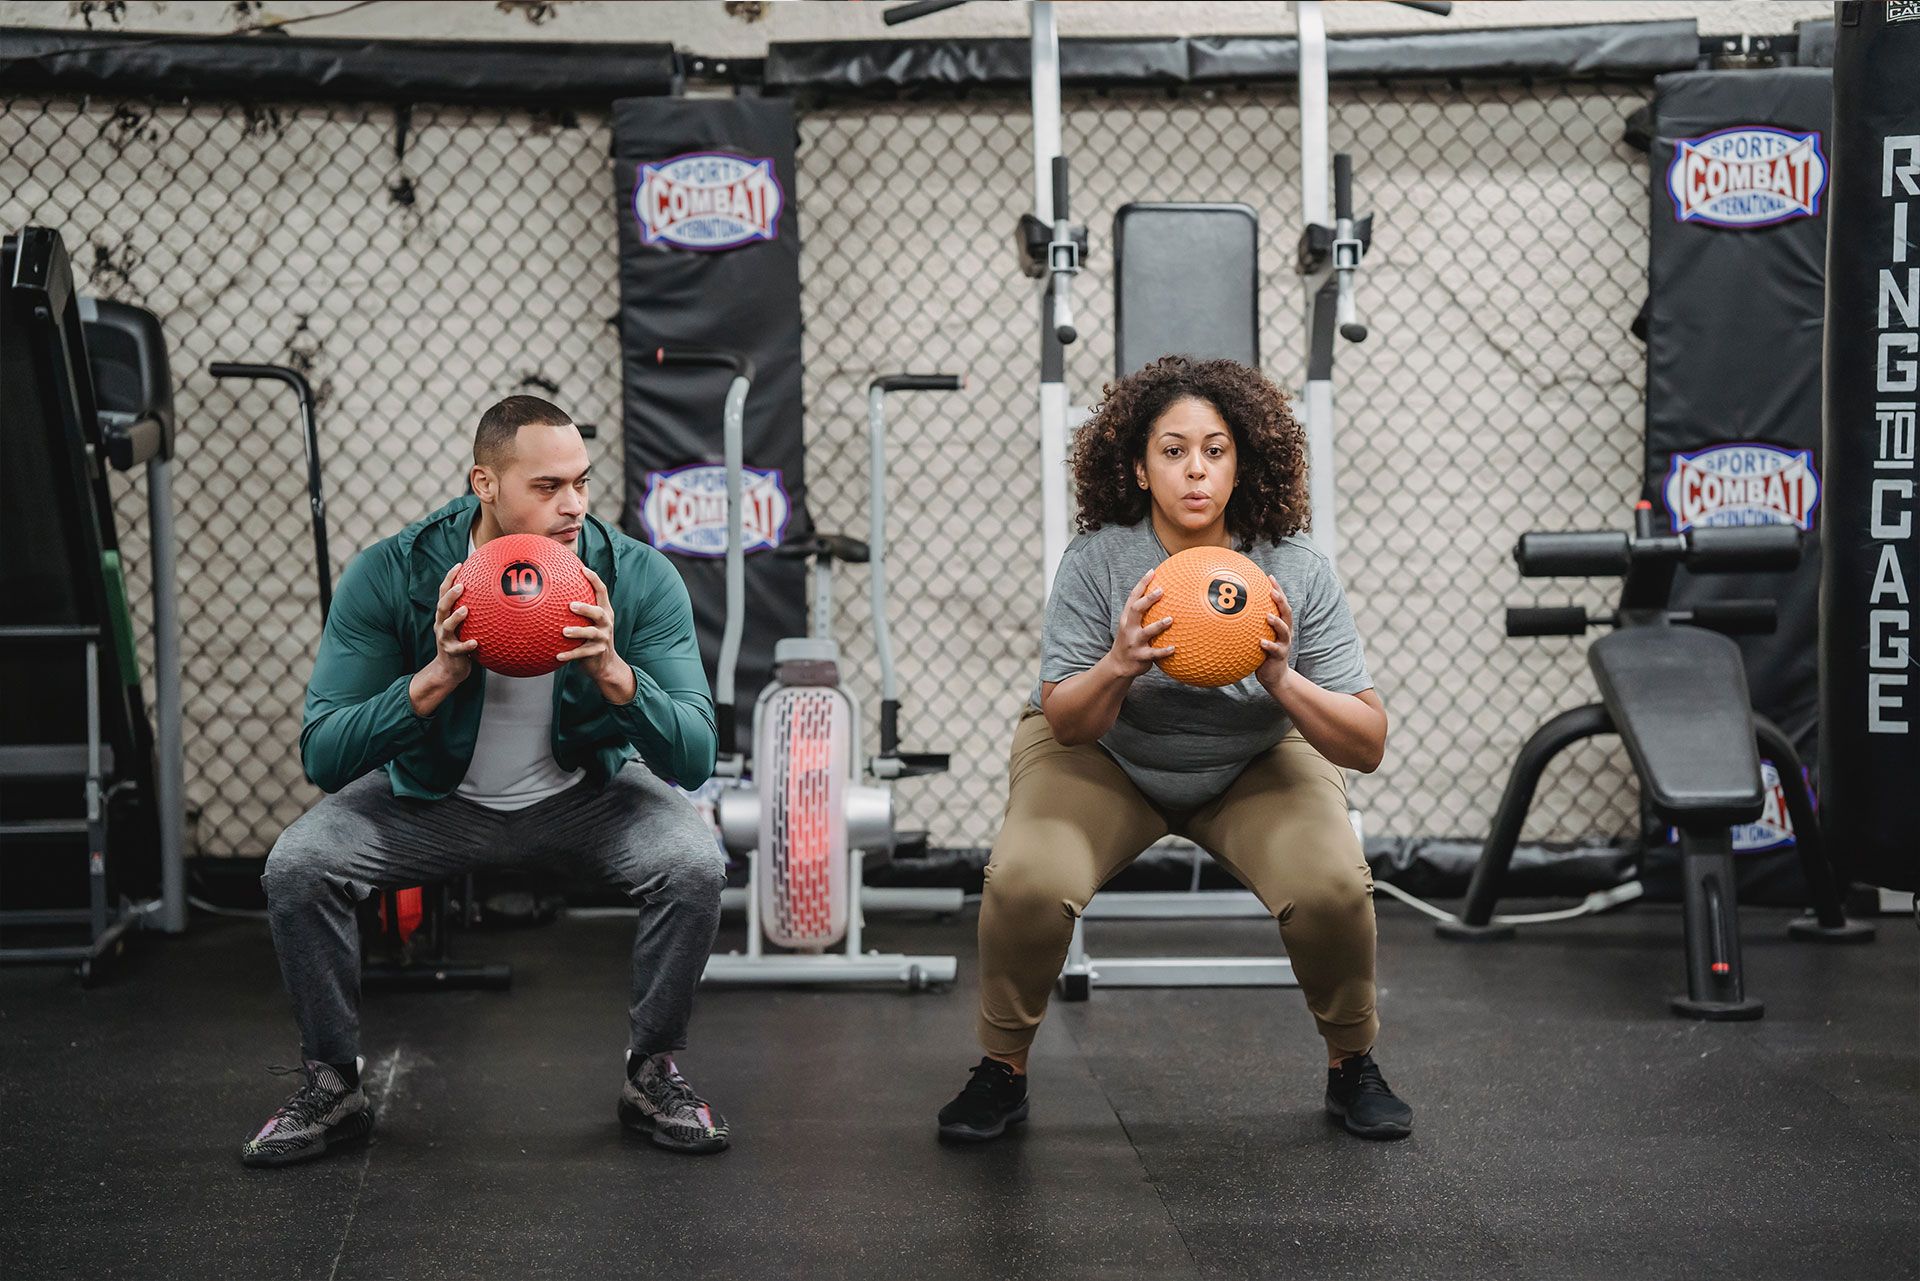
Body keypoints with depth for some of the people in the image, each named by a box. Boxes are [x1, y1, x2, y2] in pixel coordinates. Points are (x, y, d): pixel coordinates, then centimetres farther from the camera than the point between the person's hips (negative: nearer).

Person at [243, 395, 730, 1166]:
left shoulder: (638, 577, -23)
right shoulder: (389, 575, -23)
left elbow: (694, 761, -22)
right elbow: (323, 757, -25)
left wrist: (614, 674, -40)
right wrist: (435, 677, -39)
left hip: (582, 796, 0)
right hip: (434, 798, 0)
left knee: (694, 865, -27)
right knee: (296, 866, -24)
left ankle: (654, 1075, -3)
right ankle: (332, 1087, -1)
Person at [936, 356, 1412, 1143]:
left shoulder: (1296, 572, -21)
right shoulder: (1096, 561, -22)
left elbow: (1367, 746, -19)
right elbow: (1067, 725, -16)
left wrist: (1283, 681, -37)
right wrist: (1117, 668, -37)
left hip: (1257, 765, 1)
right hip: (1106, 761, 0)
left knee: (1333, 884, -26)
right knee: (1025, 880, -27)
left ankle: (1353, 1069, 3)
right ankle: (1001, 1071, 0)